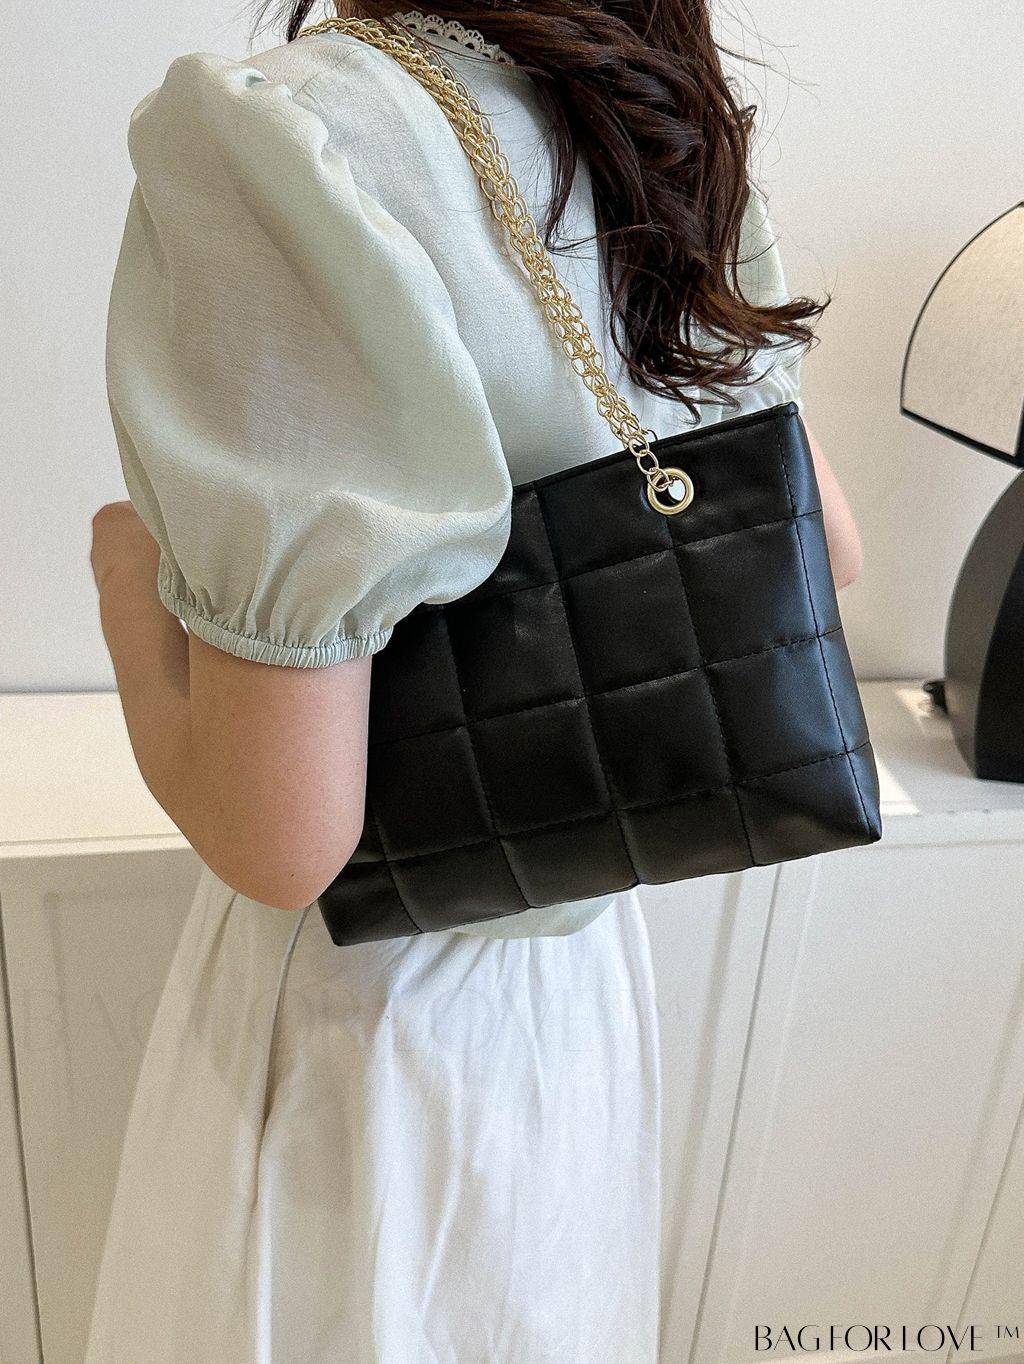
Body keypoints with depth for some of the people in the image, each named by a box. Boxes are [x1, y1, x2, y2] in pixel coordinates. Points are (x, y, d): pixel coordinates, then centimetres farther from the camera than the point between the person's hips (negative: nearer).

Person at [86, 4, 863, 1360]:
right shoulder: (674, 138, -5)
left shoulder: (268, 142, -27)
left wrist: (129, 570, -10)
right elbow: (829, 550, 7)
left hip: (366, 996, -6)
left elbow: (280, 840, -29)